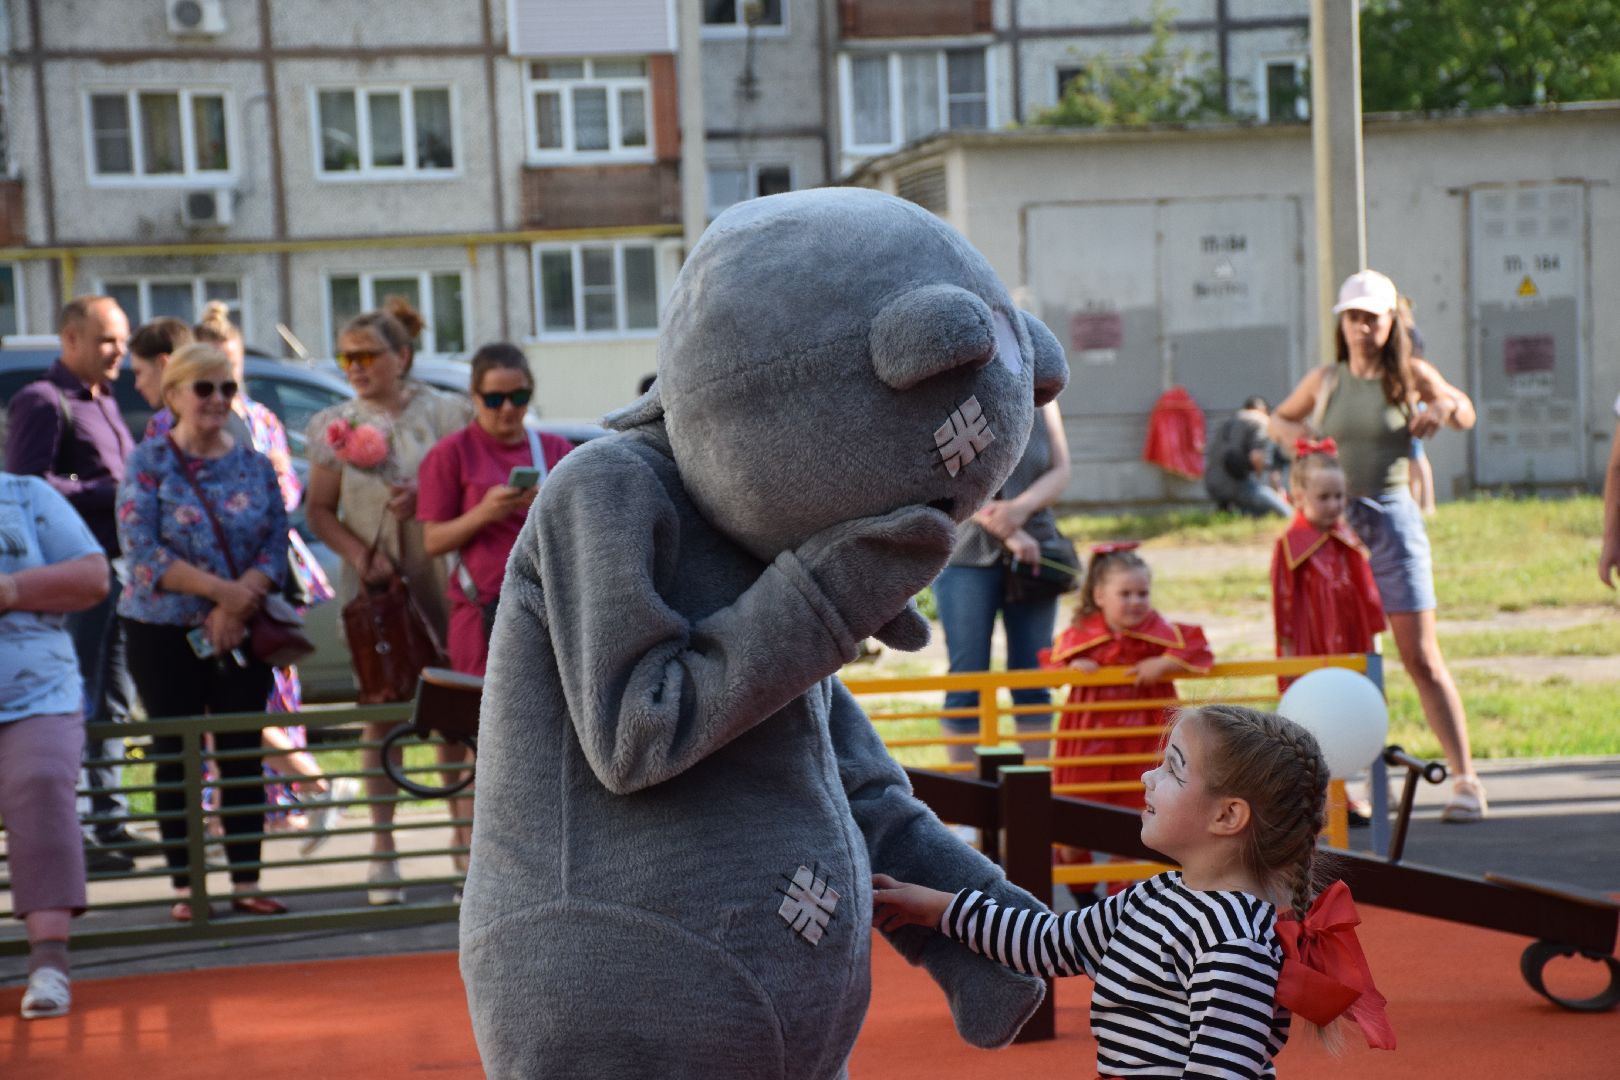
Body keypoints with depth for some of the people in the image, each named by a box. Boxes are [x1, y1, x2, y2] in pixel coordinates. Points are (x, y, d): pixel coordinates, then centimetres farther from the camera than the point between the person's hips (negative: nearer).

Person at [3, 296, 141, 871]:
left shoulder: (103, 401, 21)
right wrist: (111, 493, -18)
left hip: (117, 562, 9)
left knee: (113, 700, 14)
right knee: (78, 701, -7)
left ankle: (108, 819, 22)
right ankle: (72, 833, -3)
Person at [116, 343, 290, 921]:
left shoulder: (255, 465, 6)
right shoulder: (148, 462, -4)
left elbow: (276, 547, 2)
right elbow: (141, 550, -12)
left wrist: (239, 603, -16)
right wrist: (222, 590, -18)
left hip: (243, 630, 3)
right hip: (164, 630, -3)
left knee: (243, 754, 3)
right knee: (176, 756, 2)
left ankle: (246, 881, 10)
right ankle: (184, 886, 8)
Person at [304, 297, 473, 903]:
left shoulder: (445, 412, 3)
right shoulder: (334, 425, 7)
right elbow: (319, 510, 5)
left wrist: (426, 498, -15)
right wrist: (360, 555, -10)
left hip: (441, 575, -1)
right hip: (373, 583, 1)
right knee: (382, 711, 2)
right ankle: (382, 845, 7)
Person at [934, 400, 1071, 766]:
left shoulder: (1042, 402, 8)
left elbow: (1061, 471, 4)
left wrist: (1022, 508, -16)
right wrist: (1008, 533, -21)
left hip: (1033, 553, 3)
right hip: (967, 555, -3)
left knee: (1032, 681, 5)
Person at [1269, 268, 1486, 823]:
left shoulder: (1411, 374, 2)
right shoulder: (1325, 380, 9)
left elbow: (1466, 412, 12)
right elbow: (1279, 419, 24)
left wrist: (1444, 409, -10)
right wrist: (1292, 433, 1)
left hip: (1392, 518, -2)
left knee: (1421, 657, -7)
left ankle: (1465, 779, -3)